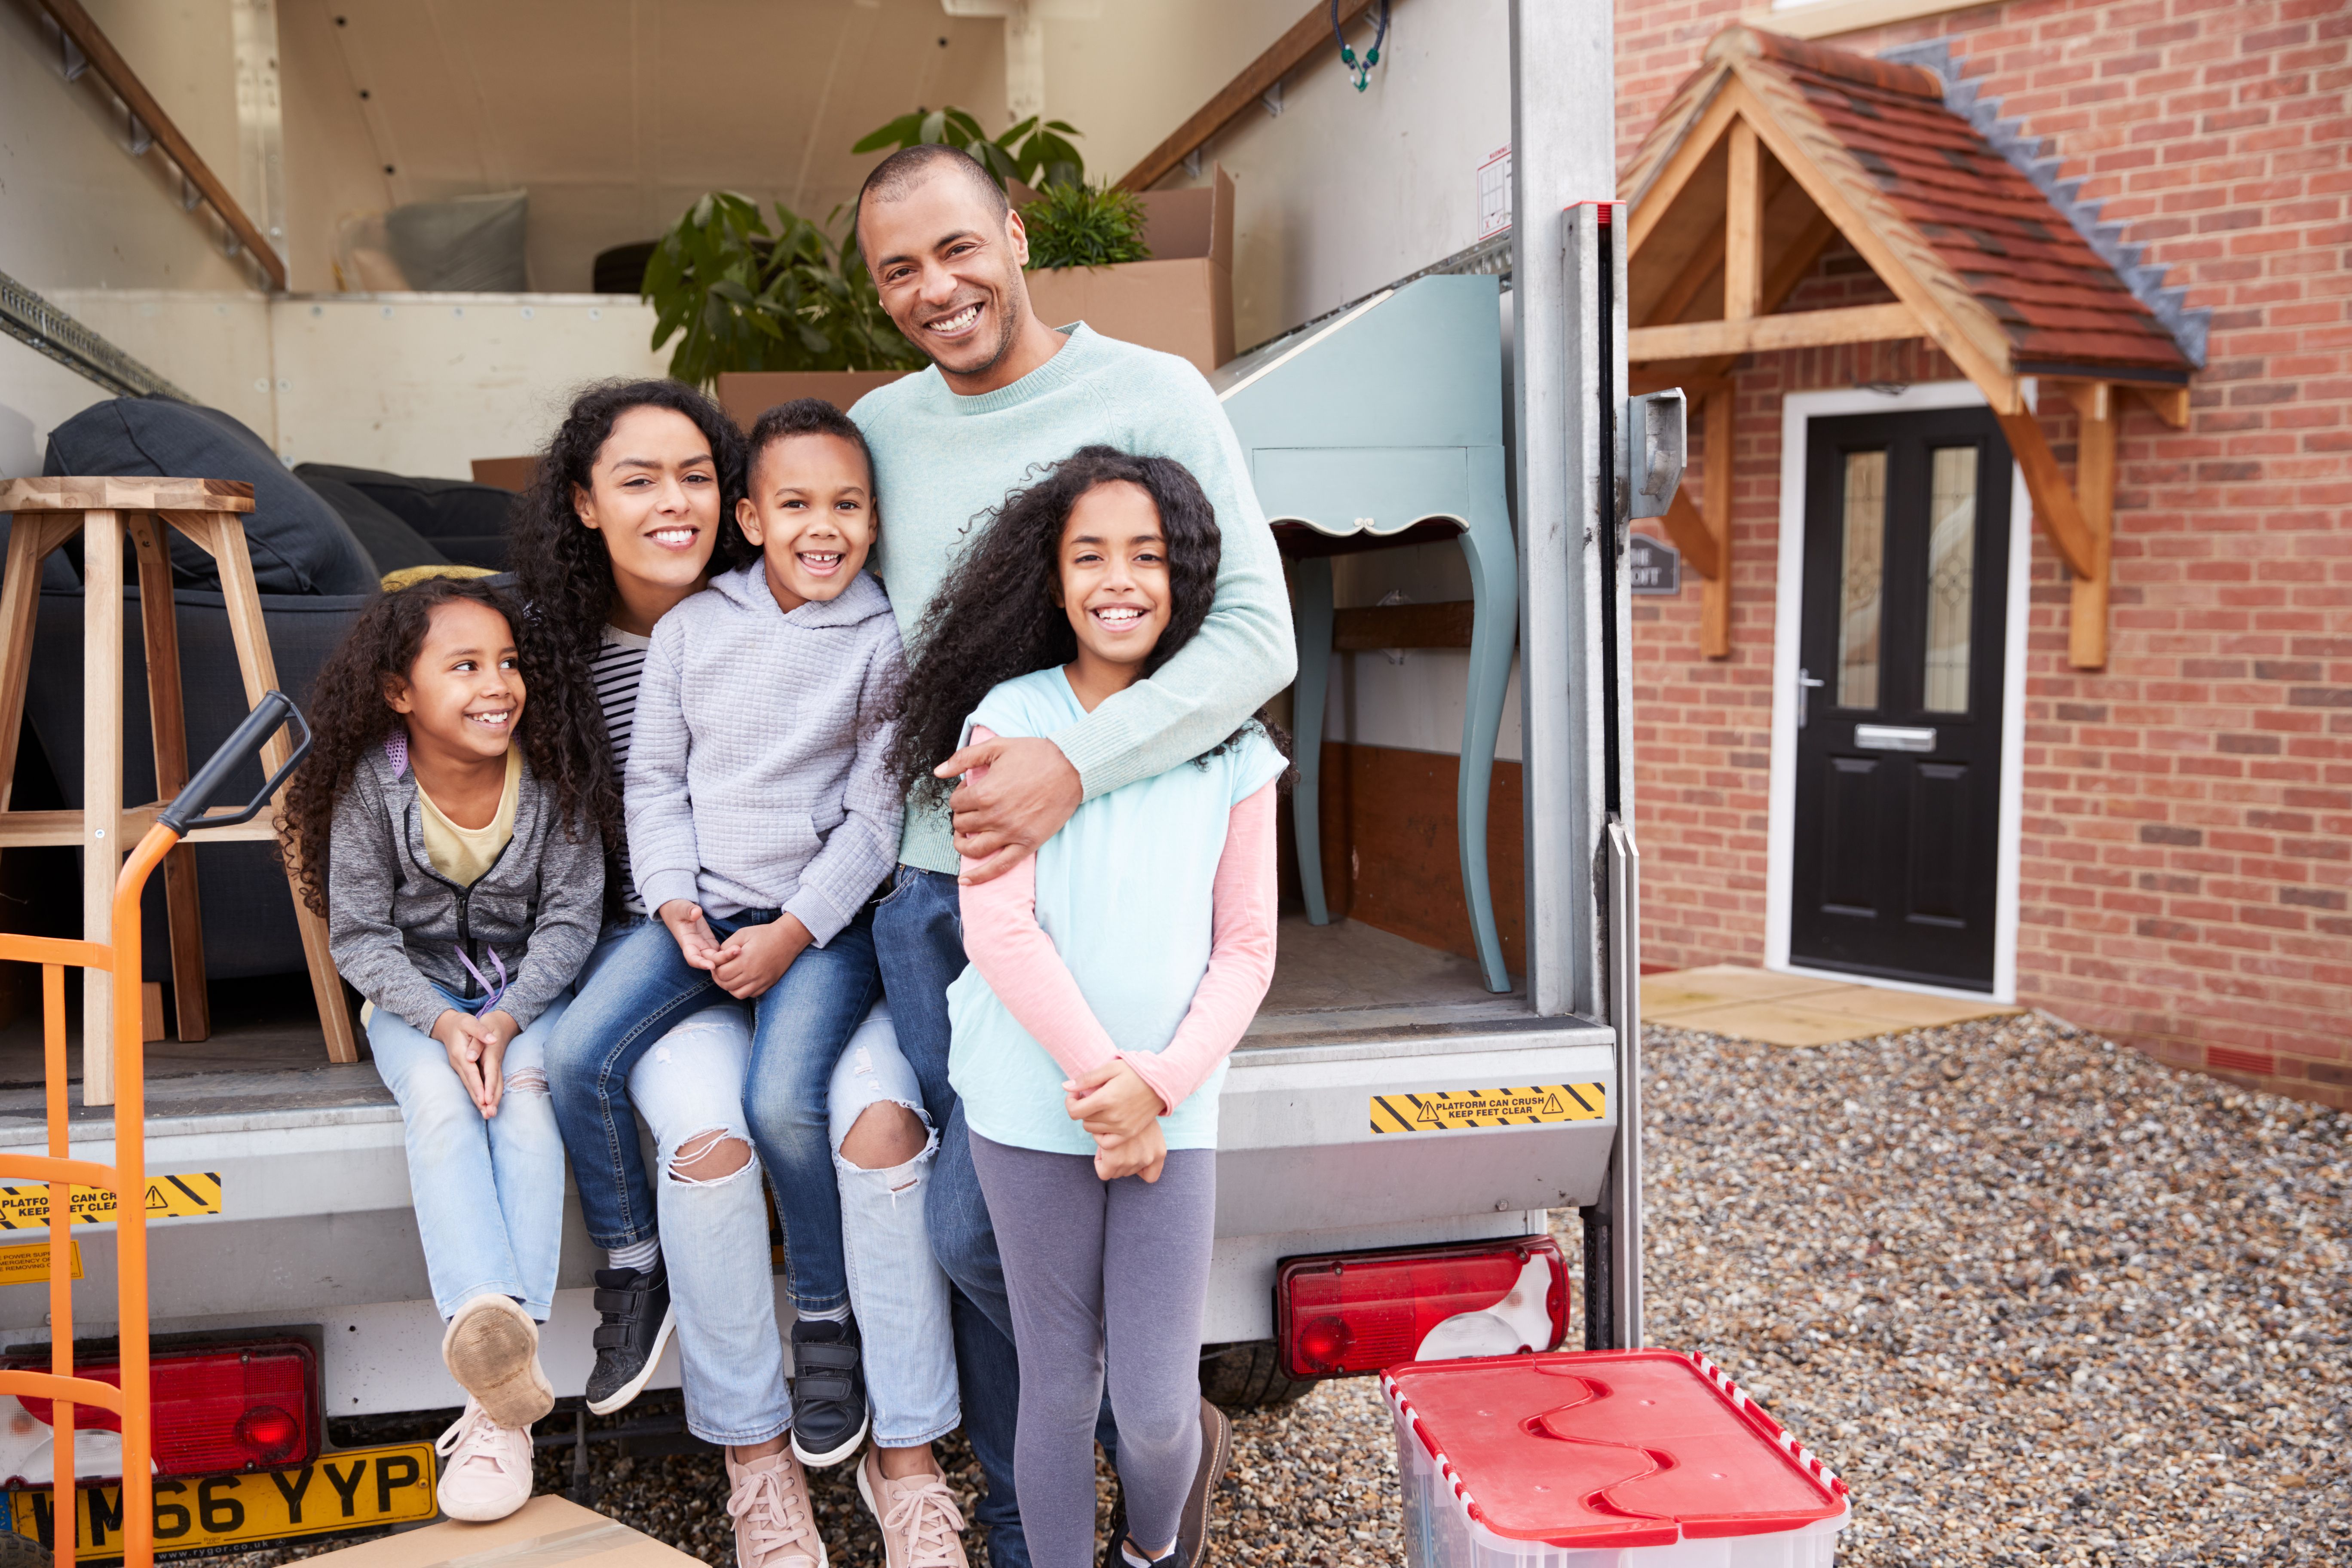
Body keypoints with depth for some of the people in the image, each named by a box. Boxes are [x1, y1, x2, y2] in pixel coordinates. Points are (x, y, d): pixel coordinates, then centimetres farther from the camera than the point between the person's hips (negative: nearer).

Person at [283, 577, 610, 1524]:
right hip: (415, 995, 1)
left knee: (524, 1093, -30)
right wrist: (441, 1021, -24)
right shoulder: (373, 785, -12)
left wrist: (507, 1020, -22)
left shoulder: (553, 774, -11)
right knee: (439, 1097, -32)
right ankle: (489, 1323, -51)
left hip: (530, 991, 0)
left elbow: (570, 919, -7)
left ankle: (498, 1407, -40)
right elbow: (360, 936, -8)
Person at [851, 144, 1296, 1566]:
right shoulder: (879, 429, 10)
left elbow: (1257, 633, -13)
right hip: (921, 881, 5)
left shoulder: (1151, 395, -5)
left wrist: (1076, 764, -26)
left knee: (976, 1228, -5)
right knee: (975, 1230, 10)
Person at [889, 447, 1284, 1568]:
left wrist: (1159, 1087, -9)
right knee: (1060, 1389, 9)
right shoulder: (1009, 718, -1)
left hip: (1174, 1111, 2)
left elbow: (1246, 947, 4)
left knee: (1159, 1405, 2)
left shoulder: (1233, 748, 5)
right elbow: (997, 926, -8)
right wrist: (1100, 1079, -12)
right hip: (1032, 1107, -1)